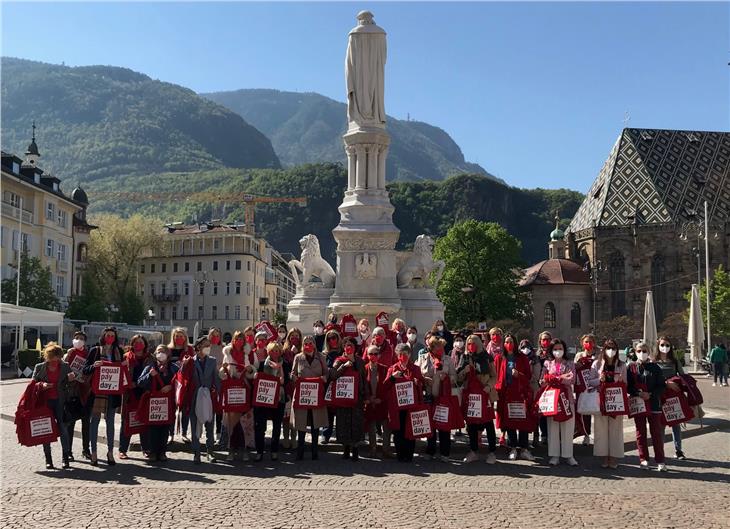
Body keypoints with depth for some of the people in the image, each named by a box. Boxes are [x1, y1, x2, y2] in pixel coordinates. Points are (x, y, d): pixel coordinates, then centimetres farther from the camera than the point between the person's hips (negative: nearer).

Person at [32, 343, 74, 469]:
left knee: (63, 428, -6)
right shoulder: (39, 367, 1)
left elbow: (70, 385, 11)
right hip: (45, 402, 1)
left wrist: (71, 379, -12)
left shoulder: (65, 367, 2)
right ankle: (48, 459, 13)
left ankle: (65, 458, 2)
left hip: (60, 402, 0)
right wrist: (42, 385, -14)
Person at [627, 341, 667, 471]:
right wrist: (638, 393, -14)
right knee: (640, 432, 7)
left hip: (653, 404, -1)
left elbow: (662, 385, 0)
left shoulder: (655, 368, 1)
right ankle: (643, 459, 15)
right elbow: (628, 386, 2)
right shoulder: (632, 368, 3)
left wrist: (651, 394, -14)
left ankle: (660, 461, 6)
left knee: (656, 432, 1)